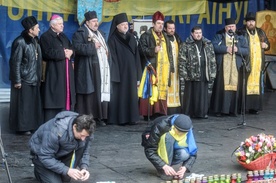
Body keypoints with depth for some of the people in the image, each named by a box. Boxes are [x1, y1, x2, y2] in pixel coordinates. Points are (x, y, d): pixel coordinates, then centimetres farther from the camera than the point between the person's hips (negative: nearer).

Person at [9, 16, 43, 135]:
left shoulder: (35, 40, 8)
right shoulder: (20, 42, -16)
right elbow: (15, 62, -15)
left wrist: (39, 76, 13)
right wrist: (17, 80, -15)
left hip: (34, 78, 8)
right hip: (24, 79, -8)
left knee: (34, 103, 11)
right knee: (23, 103, -1)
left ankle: (33, 125, 20)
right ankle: (22, 127, 7)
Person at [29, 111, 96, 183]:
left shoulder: (85, 131, -21)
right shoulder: (56, 132, -38)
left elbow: (84, 152, -7)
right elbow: (45, 157, -33)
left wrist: (84, 168, -26)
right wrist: (67, 170, -38)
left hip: (61, 152, 5)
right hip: (41, 154, -5)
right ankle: (39, 170, 10)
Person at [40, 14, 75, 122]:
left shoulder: (63, 36, 19)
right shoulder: (45, 37, -4)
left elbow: (71, 48, 15)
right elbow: (48, 53, -16)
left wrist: (70, 52, -8)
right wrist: (63, 53, -13)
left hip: (66, 71, 7)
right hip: (54, 71, -7)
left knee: (66, 95, 6)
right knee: (55, 97, -8)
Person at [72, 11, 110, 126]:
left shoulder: (100, 34, 21)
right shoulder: (80, 33, -4)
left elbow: (105, 48, 30)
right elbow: (77, 47, -19)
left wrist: (107, 52, 9)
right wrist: (93, 46, -18)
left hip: (101, 69, 7)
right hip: (88, 70, -7)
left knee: (101, 92, 6)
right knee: (89, 94, -8)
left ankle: (99, 116, 12)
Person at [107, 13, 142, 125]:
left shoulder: (132, 38, 12)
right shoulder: (112, 40, -5)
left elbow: (137, 57, 12)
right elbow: (112, 58, -9)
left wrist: (138, 76, 8)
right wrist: (115, 76, -17)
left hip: (131, 73, 5)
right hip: (119, 73, -5)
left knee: (131, 95, 7)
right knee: (120, 95, -1)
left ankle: (131, 118, 14)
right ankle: (120, 119, 4)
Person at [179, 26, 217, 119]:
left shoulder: (208, 44, 13)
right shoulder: (186, 45, 1)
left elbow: (212, 60, 14)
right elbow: (182, 61, -3)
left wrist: (213, 73, 7)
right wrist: (183, 75, -10)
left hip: (204, 75, 3)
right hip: (191, 75, -3)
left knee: (203, 94, 6)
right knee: (191, 94, 1)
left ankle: (202, 112, 15)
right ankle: (188, 113, 9)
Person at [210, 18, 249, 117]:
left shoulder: (240, 38, 16)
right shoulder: (219, 36, 10)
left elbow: (246, 51, 7)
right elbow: (213, 46, -8)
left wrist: (237, 49, -11)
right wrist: (226, 49, -15)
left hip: (236, 67, 2)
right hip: (222, 67, -2)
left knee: (234, 88, 0)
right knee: (221, 88, -5)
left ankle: (232, 110, 7)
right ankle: (219, 109, 1)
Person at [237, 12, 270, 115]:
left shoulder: (261, 32, 18)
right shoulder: (241, 33, 2)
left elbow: (268, 45, 26)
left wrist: (265, 45, 4)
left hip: (258, 63, 4)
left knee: (256, 84, 3)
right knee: (245, 84, -8)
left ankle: (254, 107, 8)